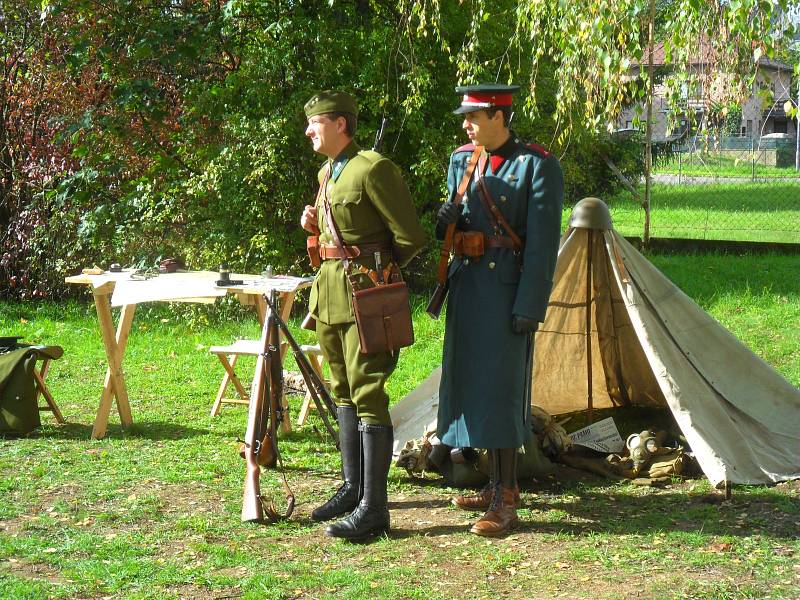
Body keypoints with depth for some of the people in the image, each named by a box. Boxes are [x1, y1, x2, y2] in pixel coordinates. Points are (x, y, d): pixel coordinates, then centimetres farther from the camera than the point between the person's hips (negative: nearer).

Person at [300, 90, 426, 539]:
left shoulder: (373, 169, -14)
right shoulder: (326, 173, 14)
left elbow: (411, 237, -14)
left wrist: (379, 270, 0)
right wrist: (314, 224, 7)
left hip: (365, 290, -10)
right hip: (331, 288, 10)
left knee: (368, 394, -10)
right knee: (344, 391, 15)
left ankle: (373, 508, -8)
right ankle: (353, 488, 26)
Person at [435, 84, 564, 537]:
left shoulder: (538, 166, -10)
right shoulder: (462, 161, 11)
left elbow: (543, 242, -13)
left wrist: (529, 308, -17)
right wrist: (447, 222, -6)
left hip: (507, 289, -7)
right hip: (467, 283, 8)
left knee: (500, 387, -8)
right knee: (473, 383, 12)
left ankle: (506, 504, -3)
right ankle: (498, 488, 25)